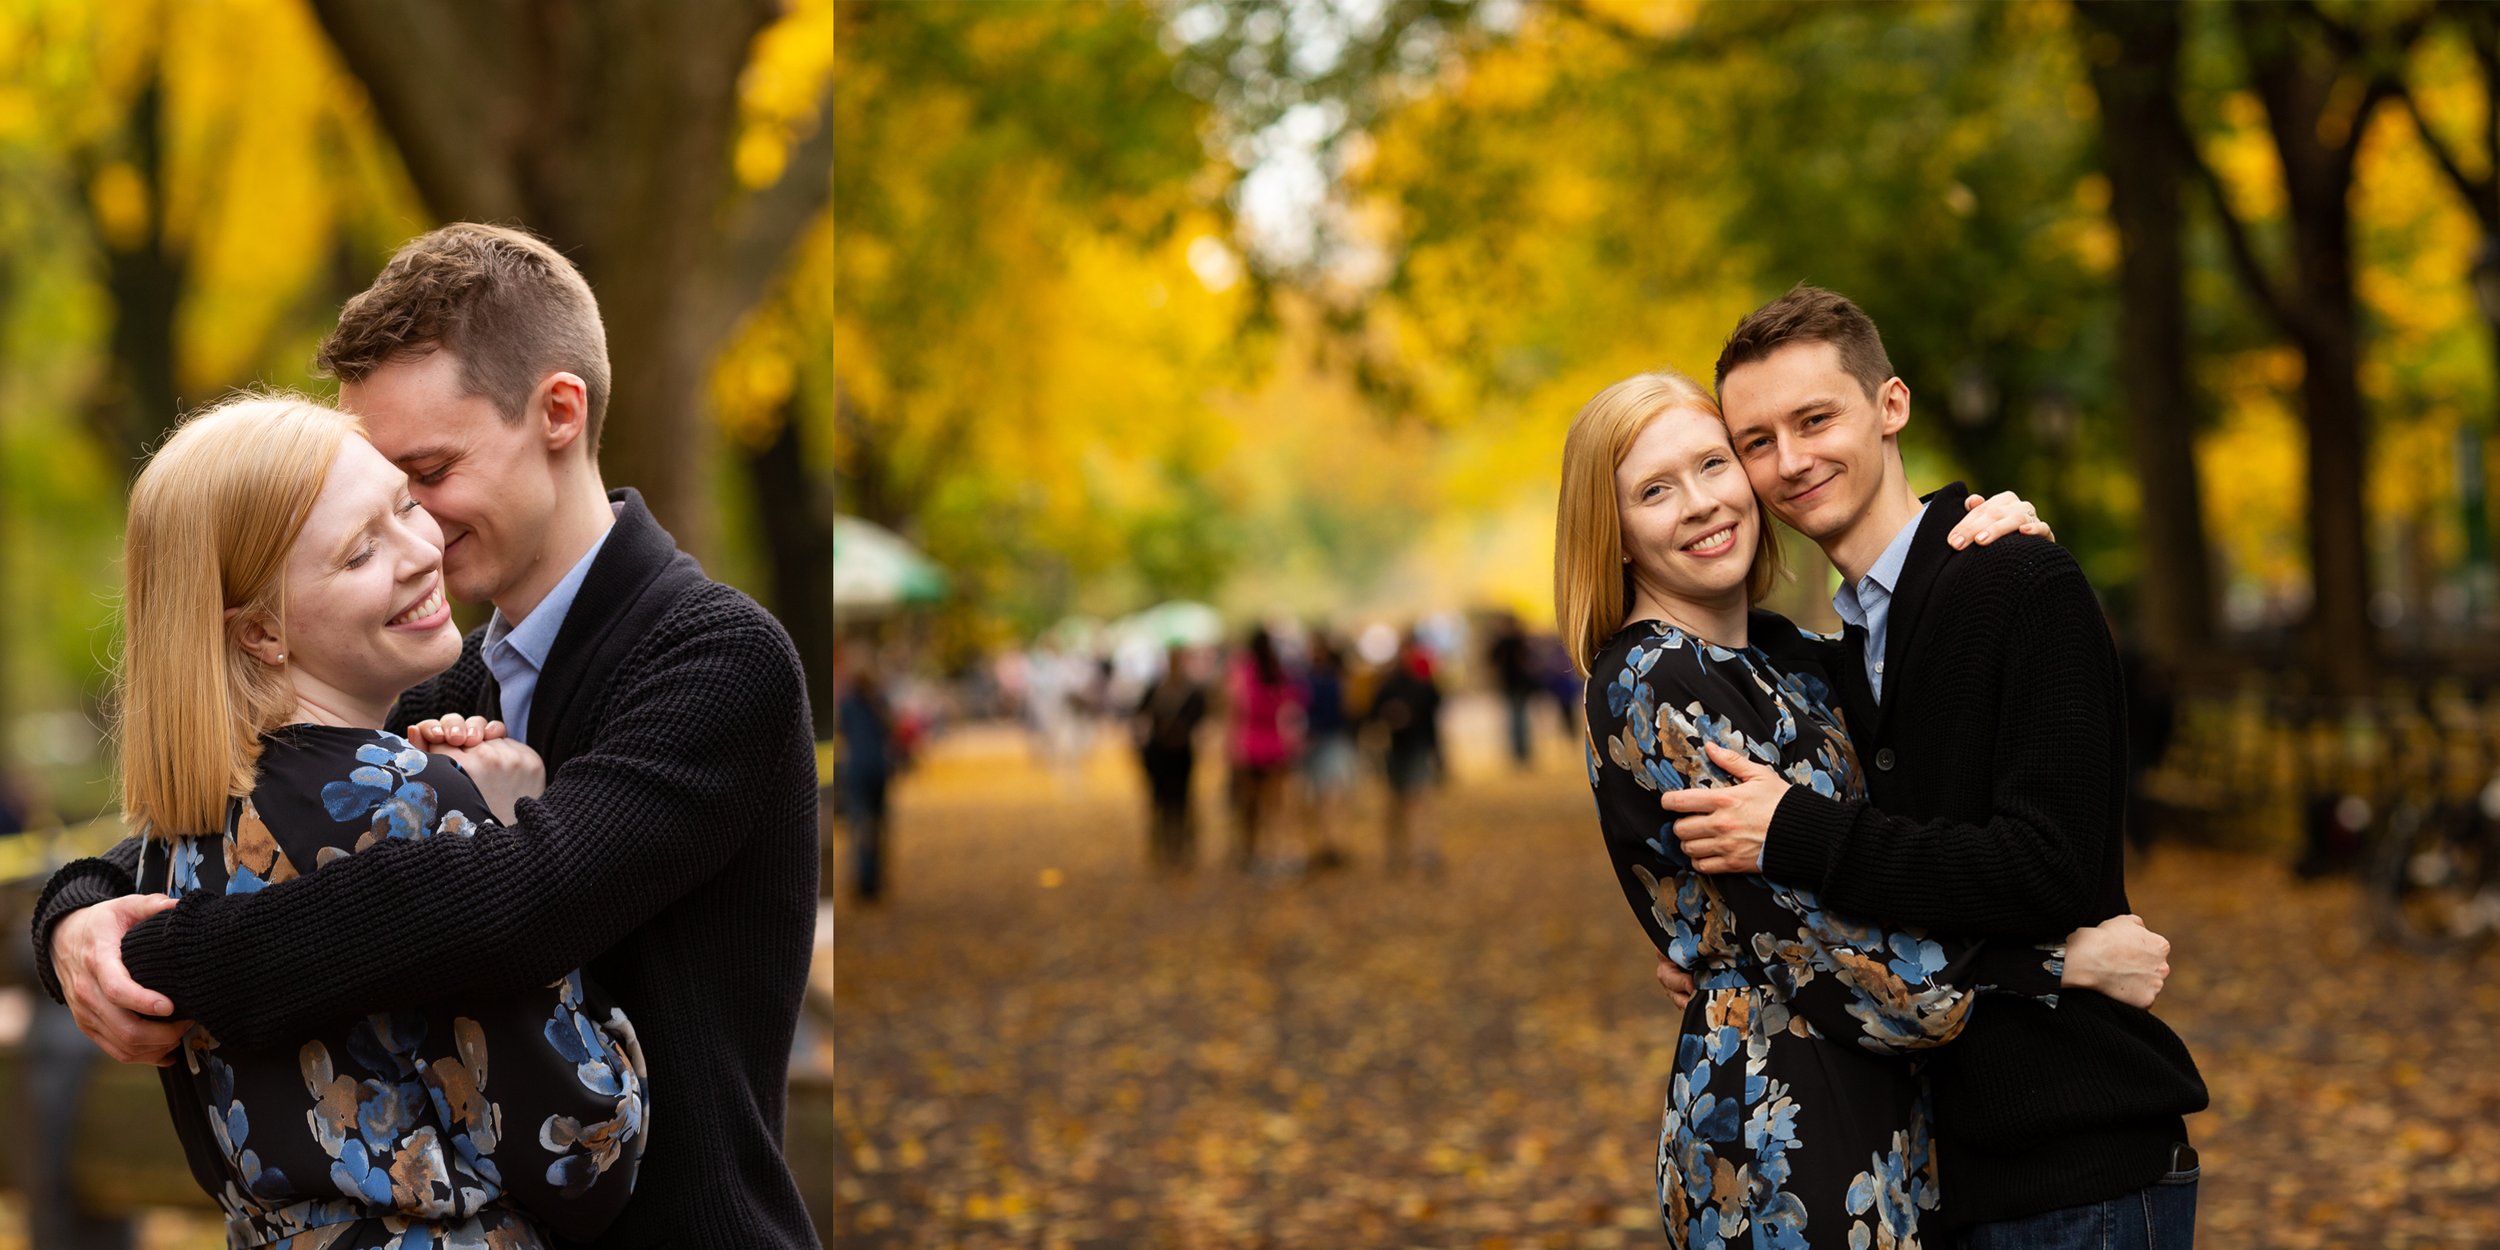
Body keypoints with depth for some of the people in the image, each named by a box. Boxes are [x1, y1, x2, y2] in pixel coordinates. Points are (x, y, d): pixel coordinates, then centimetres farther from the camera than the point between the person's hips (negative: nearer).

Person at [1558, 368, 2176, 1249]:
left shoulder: (1779, 651, 9)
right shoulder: (1650, 688, -15)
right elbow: (1820, 942, -19)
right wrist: (2069, 960, -15)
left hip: (1878, 1114, 8)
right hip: (1783, 1140, -8)